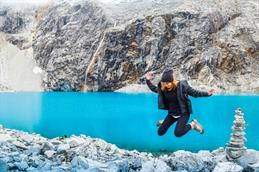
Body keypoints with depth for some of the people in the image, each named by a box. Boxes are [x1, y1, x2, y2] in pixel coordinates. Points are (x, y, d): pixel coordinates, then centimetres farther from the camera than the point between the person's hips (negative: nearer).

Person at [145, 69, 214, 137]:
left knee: (178, 133, -25)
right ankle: (164, 122, 40)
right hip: (172, 114, 5)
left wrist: (207, 93, -21)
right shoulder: (162, 88, -10)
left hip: (183, 113, -5)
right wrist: (148, 80, 1)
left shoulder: (182, 86, -22)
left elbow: (194, 93, -11)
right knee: (160, 132, 7)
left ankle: (192, 124, 1)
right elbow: (154, 89, 12)